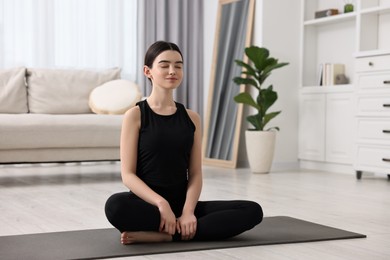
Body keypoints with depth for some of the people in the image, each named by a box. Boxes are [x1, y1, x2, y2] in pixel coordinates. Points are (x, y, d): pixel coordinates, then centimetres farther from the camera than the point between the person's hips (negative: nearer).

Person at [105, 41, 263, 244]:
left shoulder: (191, 118, 9)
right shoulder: (135, 115, -2)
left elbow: (195, 174, 4)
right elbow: (128, 175, -8)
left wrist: (188, 211, -15)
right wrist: (161, 202, -24)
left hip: (182, 203, 5)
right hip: (148, 204, -5)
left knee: (253, 211, -17)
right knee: (116, 206, -39)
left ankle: (162, 235, -23)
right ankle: (183, 230, -20)